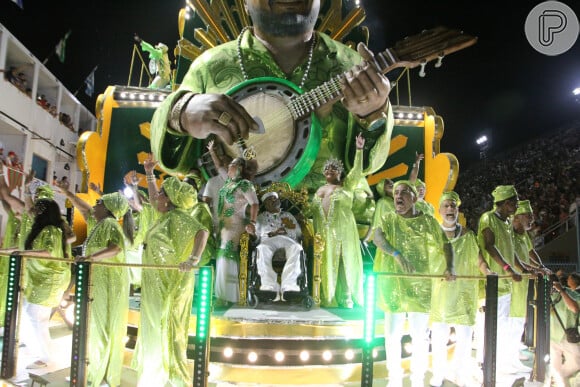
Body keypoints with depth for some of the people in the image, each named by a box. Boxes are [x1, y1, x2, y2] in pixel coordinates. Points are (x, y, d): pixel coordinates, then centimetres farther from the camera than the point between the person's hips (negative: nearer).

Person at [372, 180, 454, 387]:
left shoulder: (428, 221, 6)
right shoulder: (388, 219, 4)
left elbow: (445, 244, 7)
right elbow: (377, 237, -16)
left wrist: (449, 267, -11)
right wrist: (397, 254, -33)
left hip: (420, 285, 0)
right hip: (394, 284, 0)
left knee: (420, 334, 4)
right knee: (393, 333, 3)